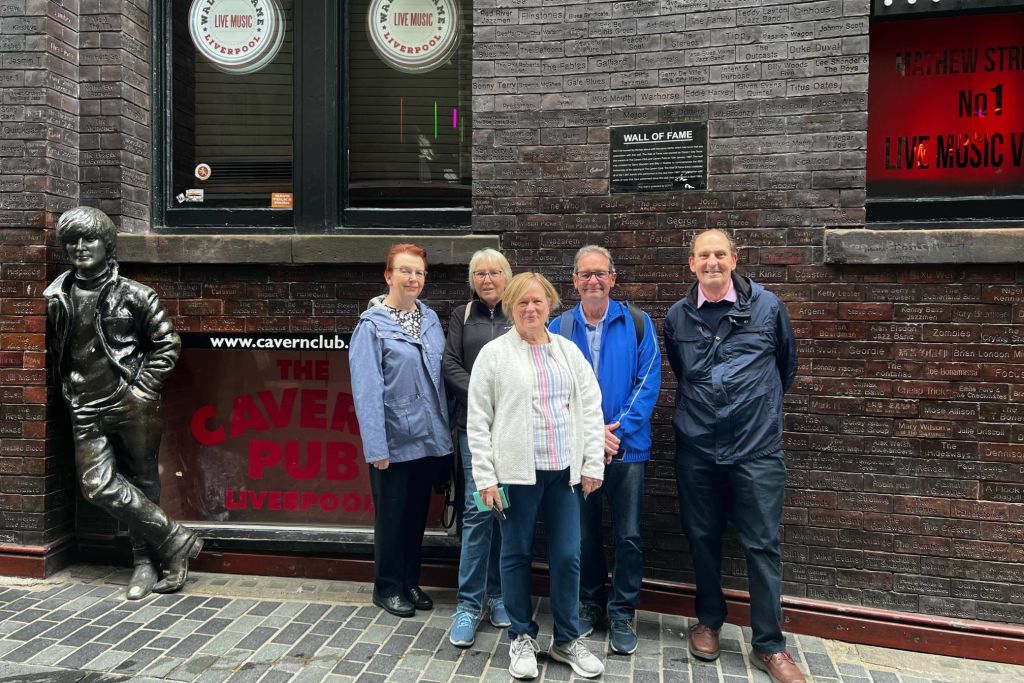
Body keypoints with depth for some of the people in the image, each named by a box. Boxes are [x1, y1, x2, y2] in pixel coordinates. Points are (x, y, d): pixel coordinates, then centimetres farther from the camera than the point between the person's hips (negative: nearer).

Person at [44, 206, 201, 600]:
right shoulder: (56, 298, 9)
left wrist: (144, 388, -6)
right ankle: (175, 539, 3)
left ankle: (146, 562, 19)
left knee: (142, 481, 6)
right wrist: (69, 391, 11)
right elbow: (54, 350, 20)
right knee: (97, 485, -8)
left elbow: (167, 343, 0)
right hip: (87, 410, 3)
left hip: (132, 405, -3)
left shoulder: (132, 295, -2)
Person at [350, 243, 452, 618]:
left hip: (428, 437, 6)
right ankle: (387, 587, 25)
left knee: (417, 513, 16)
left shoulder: (431, 319, 6)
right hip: (395, 439, -5)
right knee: (391, 516, 8)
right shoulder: (372, 325, -11)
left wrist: (444, 430, 5)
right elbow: (367, 390, -15)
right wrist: (376, 447, -19)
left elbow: (441, 376, 9)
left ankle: (410, 582, 31)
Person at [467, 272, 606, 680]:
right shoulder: (494, 353, -1)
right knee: (517, 554, 8)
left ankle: (566, 640, 23)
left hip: (564, 470, 3)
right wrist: (485, 477, -6)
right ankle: (522, 637, 25)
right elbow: (477, 420, -2)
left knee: (567, 556, 7)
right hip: (516, 470, -3)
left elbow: (591, 407, 8)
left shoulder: (568, 351, 9)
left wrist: (593, 463, 2)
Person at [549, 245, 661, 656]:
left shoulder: (637, 323, -1)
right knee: (584, 533, 12)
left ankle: (622, 615, 18)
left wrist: (618, 429, -14)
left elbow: (648, 383, -5)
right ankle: (589, 606, 29)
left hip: (627, 447, -1)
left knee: (628, 536, 3)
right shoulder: (560, 327, 2)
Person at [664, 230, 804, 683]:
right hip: (696, 447, 2)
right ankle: (708, 621, 32)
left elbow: (787, 367, 13)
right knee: (702, 538, 12)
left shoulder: (767, 307, -1)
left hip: (757, 447, -2)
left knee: (762, 545, 1)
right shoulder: (677, 316, 4)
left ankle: (769, 645, 12)